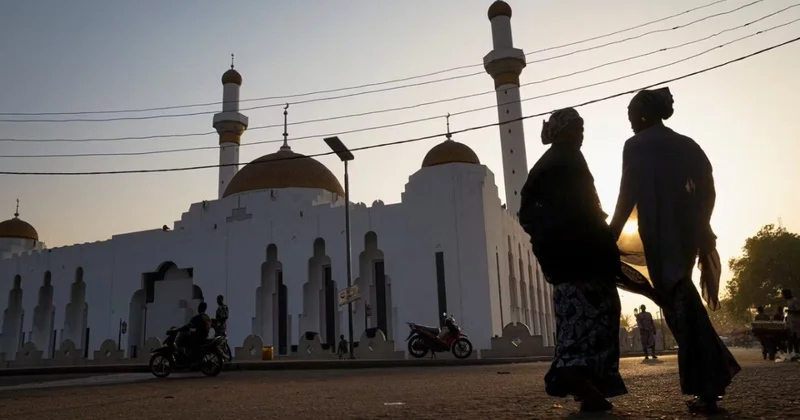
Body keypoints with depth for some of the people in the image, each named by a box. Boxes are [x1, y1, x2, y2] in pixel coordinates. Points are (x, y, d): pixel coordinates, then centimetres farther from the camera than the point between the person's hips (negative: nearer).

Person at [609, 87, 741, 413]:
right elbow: (707, 191, 11)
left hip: (660, 233, -7)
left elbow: (628, 195, -10)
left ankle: (708, 387, -2)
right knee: (683, 299, 18)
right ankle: (716, 369, 19)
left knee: (677, 302, -3)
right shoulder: (686, 144, 16)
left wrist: (610, 235, -6)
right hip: (688, 230, 7)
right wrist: (699, 225, 20)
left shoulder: (636, 145, -2)